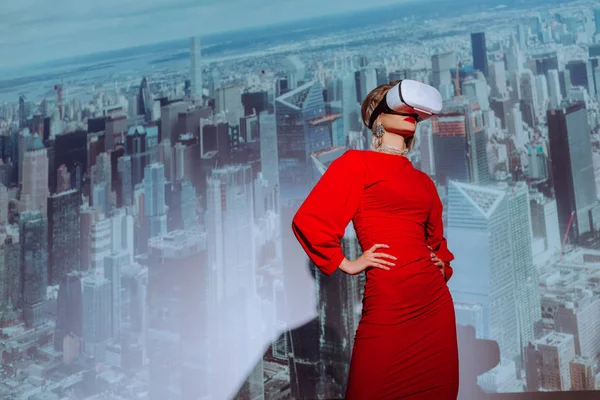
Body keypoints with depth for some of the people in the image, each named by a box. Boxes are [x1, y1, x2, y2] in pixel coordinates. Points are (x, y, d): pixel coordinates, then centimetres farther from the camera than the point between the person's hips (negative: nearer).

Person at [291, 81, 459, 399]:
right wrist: (346, 264, -6)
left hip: (435, 302, 7)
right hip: (388, 304, -6)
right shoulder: (357, 162, -3)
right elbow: (309, 221, -12)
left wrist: (443, 266, 13)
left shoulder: (423, 181, 16)